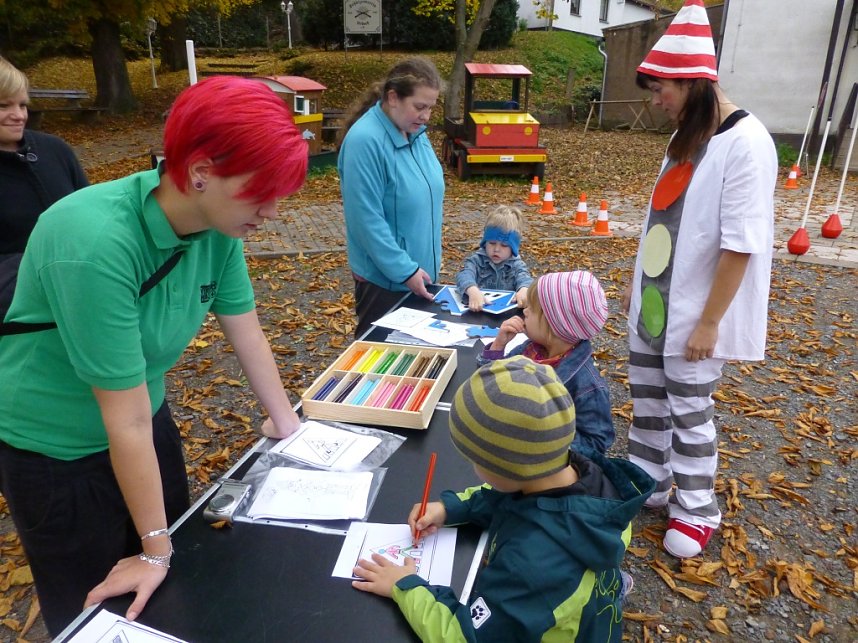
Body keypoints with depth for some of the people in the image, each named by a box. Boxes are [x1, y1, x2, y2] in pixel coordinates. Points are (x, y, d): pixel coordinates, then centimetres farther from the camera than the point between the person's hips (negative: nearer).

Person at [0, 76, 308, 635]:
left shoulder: (218, 224, -16)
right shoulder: (96, 244, -36)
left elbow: (247, 332, -3)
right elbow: (126, 420, -30)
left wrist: (287, 422, 6)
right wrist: (154, 549, -19)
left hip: (149, 420, 6)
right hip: (56, 447, -5)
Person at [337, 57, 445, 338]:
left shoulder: (415, 132, 3)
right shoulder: (365, 141, -23)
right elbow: (367, 220, -24)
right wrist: (404, 270, -22)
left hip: (420, 269, 8)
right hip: (384, 277, -8)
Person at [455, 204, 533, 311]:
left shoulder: (517, 265, 6)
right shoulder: (477, 260, 2)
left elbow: (524, 278, -13)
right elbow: (465, 275, -16)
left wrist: (524, 290, -37)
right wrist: (473, 291, -38)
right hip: (478, 310, -1)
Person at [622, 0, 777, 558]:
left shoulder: (746, 142, -19)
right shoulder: (685, 136, 7)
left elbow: (740, 244, -20)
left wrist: (708, 323, -19)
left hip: (692, 314, -8)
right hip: (654, 304, 8)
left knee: (690, 413, 6)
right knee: (647, 398, 17)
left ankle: (697, 511, 26)